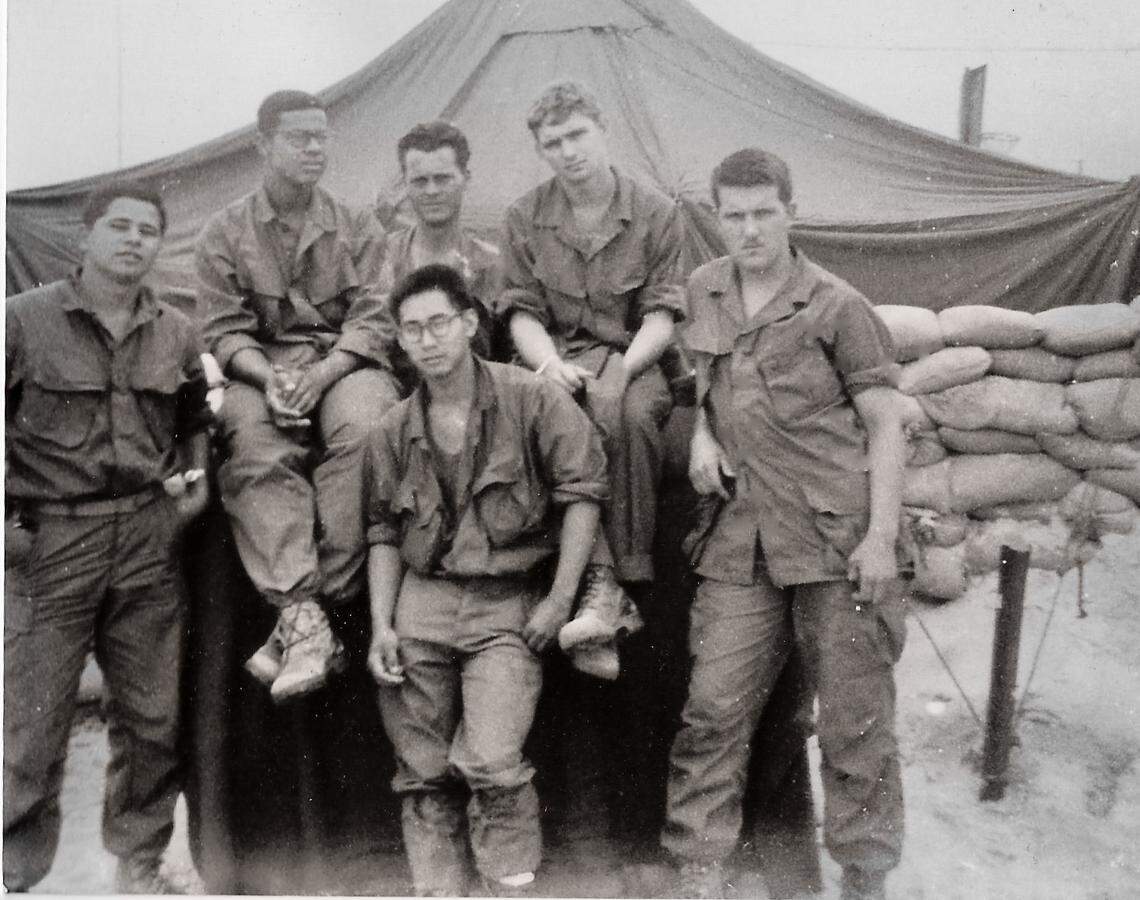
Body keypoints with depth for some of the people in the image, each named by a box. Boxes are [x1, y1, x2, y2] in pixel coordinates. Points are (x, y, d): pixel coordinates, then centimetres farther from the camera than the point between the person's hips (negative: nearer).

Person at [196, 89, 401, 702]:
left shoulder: (358, 228, 13)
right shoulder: (224, 233, 12)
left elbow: (372, 322, 1)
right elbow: (225, 330, 3)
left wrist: (321, 374, -17)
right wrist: (270, 378, -18)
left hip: (344, 365, 0)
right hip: (260, 370, 0)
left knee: (362, 429, -35)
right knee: (259, 449, -34)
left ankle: (323, 600, -34)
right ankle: (302, 615, -40)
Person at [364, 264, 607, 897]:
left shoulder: (530, 399, -5)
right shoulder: (393, 431, 8)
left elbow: (582, 490, -7)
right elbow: (383, 533, 13)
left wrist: (560, 599, -10)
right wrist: (381, 625, 3)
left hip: (508, 604, -4)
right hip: (421, 603, 4)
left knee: (491, 764, -17)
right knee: (424, 774, 8)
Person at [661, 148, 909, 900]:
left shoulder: (837, 307, -3)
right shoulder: (704, 289, 11)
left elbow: (885, 422, -2)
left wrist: (881, 534, -11)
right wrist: (702, 432, 6)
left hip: (838, 536, -3)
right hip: (742, 537, 4)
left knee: (856, 717, 5)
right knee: (714, 707, 1)